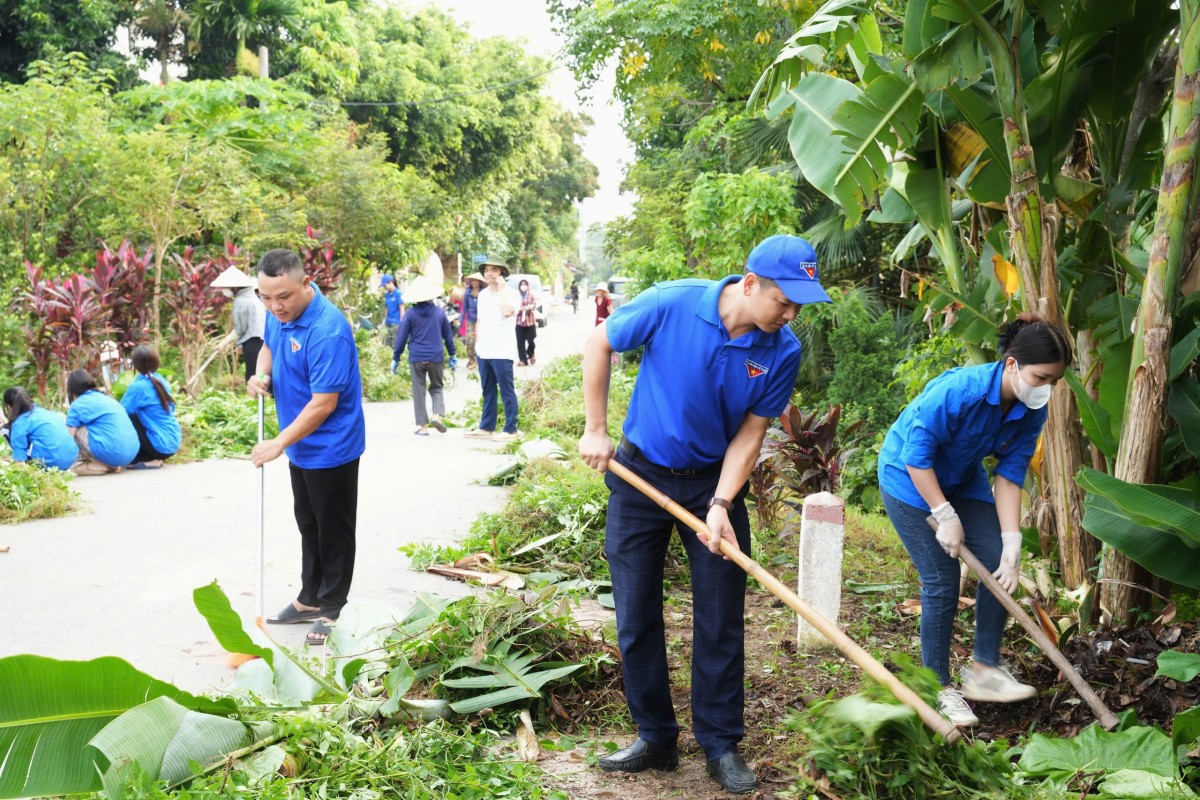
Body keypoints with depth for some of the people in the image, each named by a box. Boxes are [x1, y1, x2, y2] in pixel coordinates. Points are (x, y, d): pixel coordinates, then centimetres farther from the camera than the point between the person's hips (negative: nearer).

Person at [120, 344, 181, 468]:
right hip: (173, 443, 7)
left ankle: (149, 460, 3)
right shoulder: (161, 381, 8)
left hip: (161, 445, -7)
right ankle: (155, 458, 10)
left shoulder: (138, 387, -15)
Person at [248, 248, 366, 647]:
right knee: (308, 525, 20)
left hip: (331, 448, -9)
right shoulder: (279, 313, -3)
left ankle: (330, 609, 19)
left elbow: (323, 404, -28)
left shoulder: (328, 330, -29)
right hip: (301, 446, 9)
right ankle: (309, 599, 34)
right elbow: (269, 346, 19)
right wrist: (262, 374, -3)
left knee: (334, 531, 6)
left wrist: (280, 443, -23)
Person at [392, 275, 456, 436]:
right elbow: (448, 336, 9)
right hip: (436, 357, 2)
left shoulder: (410, 313, -3)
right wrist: (452, 356, 19)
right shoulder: (439, 311, 4)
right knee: (436, 388, 16)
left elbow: (401, 338, -2)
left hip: (416, 358, -2)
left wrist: (395, 358, 5)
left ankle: (423, 426, 4)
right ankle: (437, 414, -8)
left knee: (419, 392, 6)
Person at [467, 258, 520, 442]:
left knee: (507, 391, -2)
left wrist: (501, 288, -19)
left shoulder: (511, 293, -8)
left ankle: (510, 430, 2)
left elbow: (507, 311, -28)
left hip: (502, 351, -7)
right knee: (487, 391, 12)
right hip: (483, 351, 7)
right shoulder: (482, 294, 14)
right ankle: (486, 427, 19)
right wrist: (477, 343, 15)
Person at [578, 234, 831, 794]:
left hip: (715, 481, 1)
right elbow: (599, 344, -6)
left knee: (720, 621, 4)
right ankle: (655, 738, 23)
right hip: (640, 475, -1)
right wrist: (595, 429, -6)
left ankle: (721, 745, 21)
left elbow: (750, 433, -8)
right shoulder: (671, 304, -21)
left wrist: (720, 505, -19)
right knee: (636, 617, 6)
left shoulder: (783, 352, -15)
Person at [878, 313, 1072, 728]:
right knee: (942, 581, -10)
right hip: (910, 477, -7)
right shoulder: (958, 390, -35)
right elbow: (917, 457, -28)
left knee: (999, 564, -3)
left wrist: (1012, 543, -16)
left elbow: (1009, 476, -11)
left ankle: (985, 669, 11)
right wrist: (945, 517, -24)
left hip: (962, 480, 7)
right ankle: (939, 688, 4)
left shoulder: (1031, 412, -14)